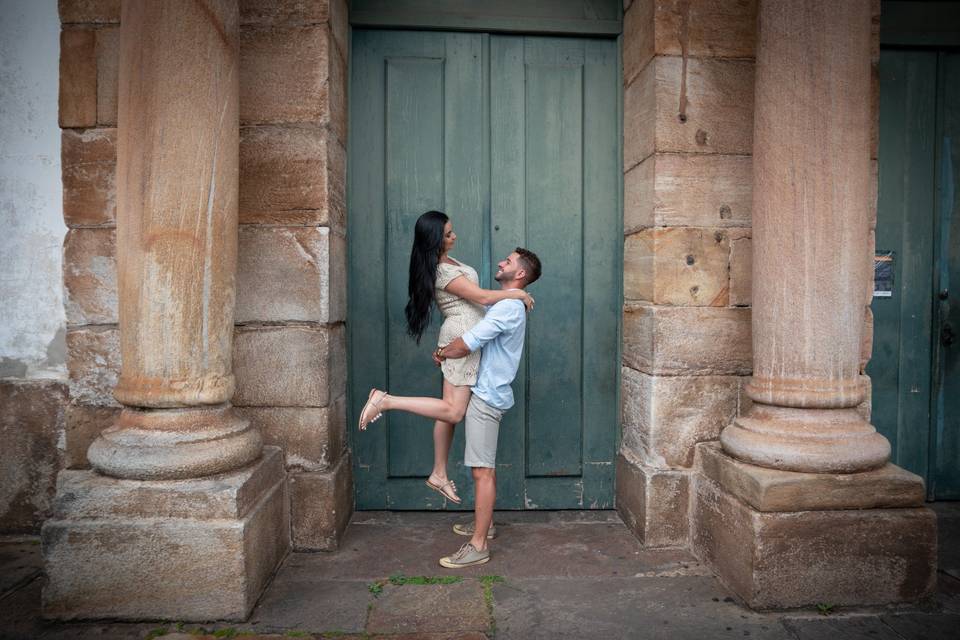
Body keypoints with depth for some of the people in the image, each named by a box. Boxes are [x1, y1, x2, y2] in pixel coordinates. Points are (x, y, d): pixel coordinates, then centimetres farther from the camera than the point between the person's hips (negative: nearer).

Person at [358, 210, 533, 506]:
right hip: (461, 337, -10)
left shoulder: (445, 261, 15)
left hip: (461, 339, 10)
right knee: (453, 411, -13)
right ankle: (385, 400, -14)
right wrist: (518, 293, -6)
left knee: (450, 410, 11)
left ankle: (439, 475, 19)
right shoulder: (444, 271, -17)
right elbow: (482, 297, -17)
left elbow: (474, 297, 25)